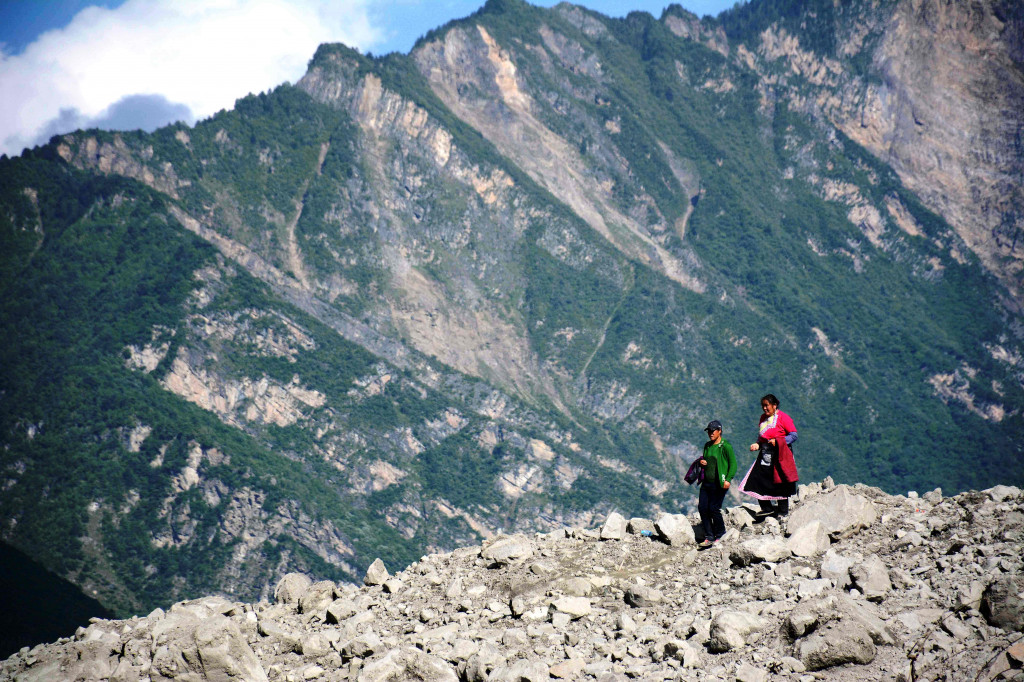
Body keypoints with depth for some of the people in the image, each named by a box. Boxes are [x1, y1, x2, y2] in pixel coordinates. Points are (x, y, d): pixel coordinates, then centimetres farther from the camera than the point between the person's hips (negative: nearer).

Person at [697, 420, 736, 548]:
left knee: (714, 509, -6)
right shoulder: (707, 446, 14)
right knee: (702, 508, 0)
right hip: (707, 482, 7)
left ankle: (720, 535, 13)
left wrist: (728, 479, -19)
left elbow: (733, 464, -9)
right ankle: (709, 537, 8)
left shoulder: (725, 446, -8)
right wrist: (701, 462, 3)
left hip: (719, 483, -7)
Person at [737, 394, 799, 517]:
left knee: (780, 484, -2)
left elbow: (793, 435, -9)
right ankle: (767, 508, 9)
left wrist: (777, 441, -19)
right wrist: (757, 444, 3)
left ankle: (783, 510, 10)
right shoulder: (763, 417, 15)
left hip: (779, 454, -7)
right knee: (757, 480, -2)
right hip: (764, 455, 7)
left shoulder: (783, 417, -6)